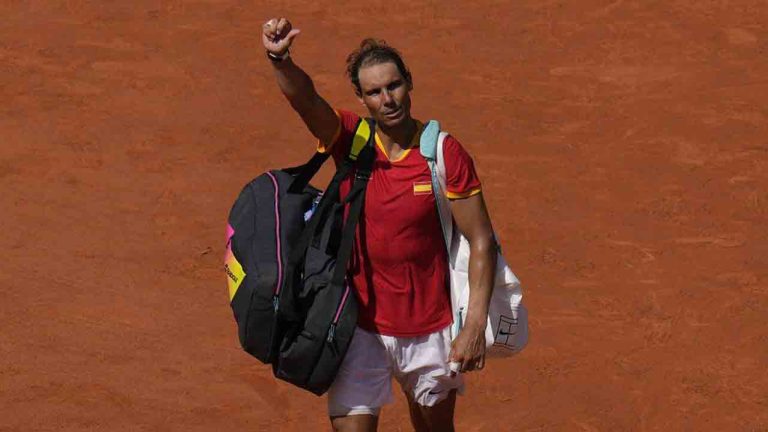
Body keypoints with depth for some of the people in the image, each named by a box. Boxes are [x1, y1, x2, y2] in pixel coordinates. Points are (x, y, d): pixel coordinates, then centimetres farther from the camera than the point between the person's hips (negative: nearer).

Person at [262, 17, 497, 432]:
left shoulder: (446, 154, -10)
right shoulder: (350, 140, -7)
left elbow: (481, 242, -7)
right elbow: (304, 98, -28)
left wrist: (475, 326, -13)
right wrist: (280, 59, -51)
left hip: (429, 328, 0)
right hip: (361, 324, 0)